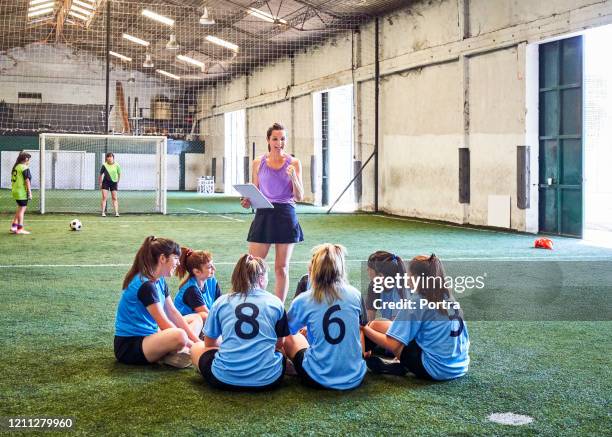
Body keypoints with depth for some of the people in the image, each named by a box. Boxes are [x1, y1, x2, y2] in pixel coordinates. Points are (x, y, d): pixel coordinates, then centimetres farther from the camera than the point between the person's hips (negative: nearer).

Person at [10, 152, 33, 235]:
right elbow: (27, 181, -16)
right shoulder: (25, 168, -14)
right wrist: (30, 193, -13)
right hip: (22, 192, -8)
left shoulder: (15, 167, 11)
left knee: (20, 209, 19)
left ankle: (14, 226, 20)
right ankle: (20, 229, 3)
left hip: (15, 191, 8)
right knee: (22, 209, -1)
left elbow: (13, 180, 15)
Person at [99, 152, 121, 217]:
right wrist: (100, 183, 5)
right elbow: (101, 175, 4)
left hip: (114, 182, 1)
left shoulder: (116, 165, -6)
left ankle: (116, 212, 2)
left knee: (114, 198, 1)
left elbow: (119, 174, 8)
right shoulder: (104, 165, -8)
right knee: (104, 197, -7)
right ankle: (103, 212, -5)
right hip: (105, 182, -1)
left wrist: (117, 182, 10)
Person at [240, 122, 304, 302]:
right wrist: (247, 201, -8)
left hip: (285, 215, -1)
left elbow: (299, 197, 1)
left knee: (282, 267, 6)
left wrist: (293, 177, -15)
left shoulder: (293, 163, 2)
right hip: (263, 214, 1)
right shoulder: (258, 163, 6)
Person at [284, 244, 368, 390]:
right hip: (355, 378, 2)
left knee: (290, 339, 24)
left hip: (318, 379, -2)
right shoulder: (355, 295, -2)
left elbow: (288, 331, 11)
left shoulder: (302, 301, -8)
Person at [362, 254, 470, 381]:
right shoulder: (449, 298, 8)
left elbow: (392, 345, -16)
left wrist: (364, 329, -1)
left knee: (377, 325, -2)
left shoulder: (416, 301, -12)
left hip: (435, 370, -8)